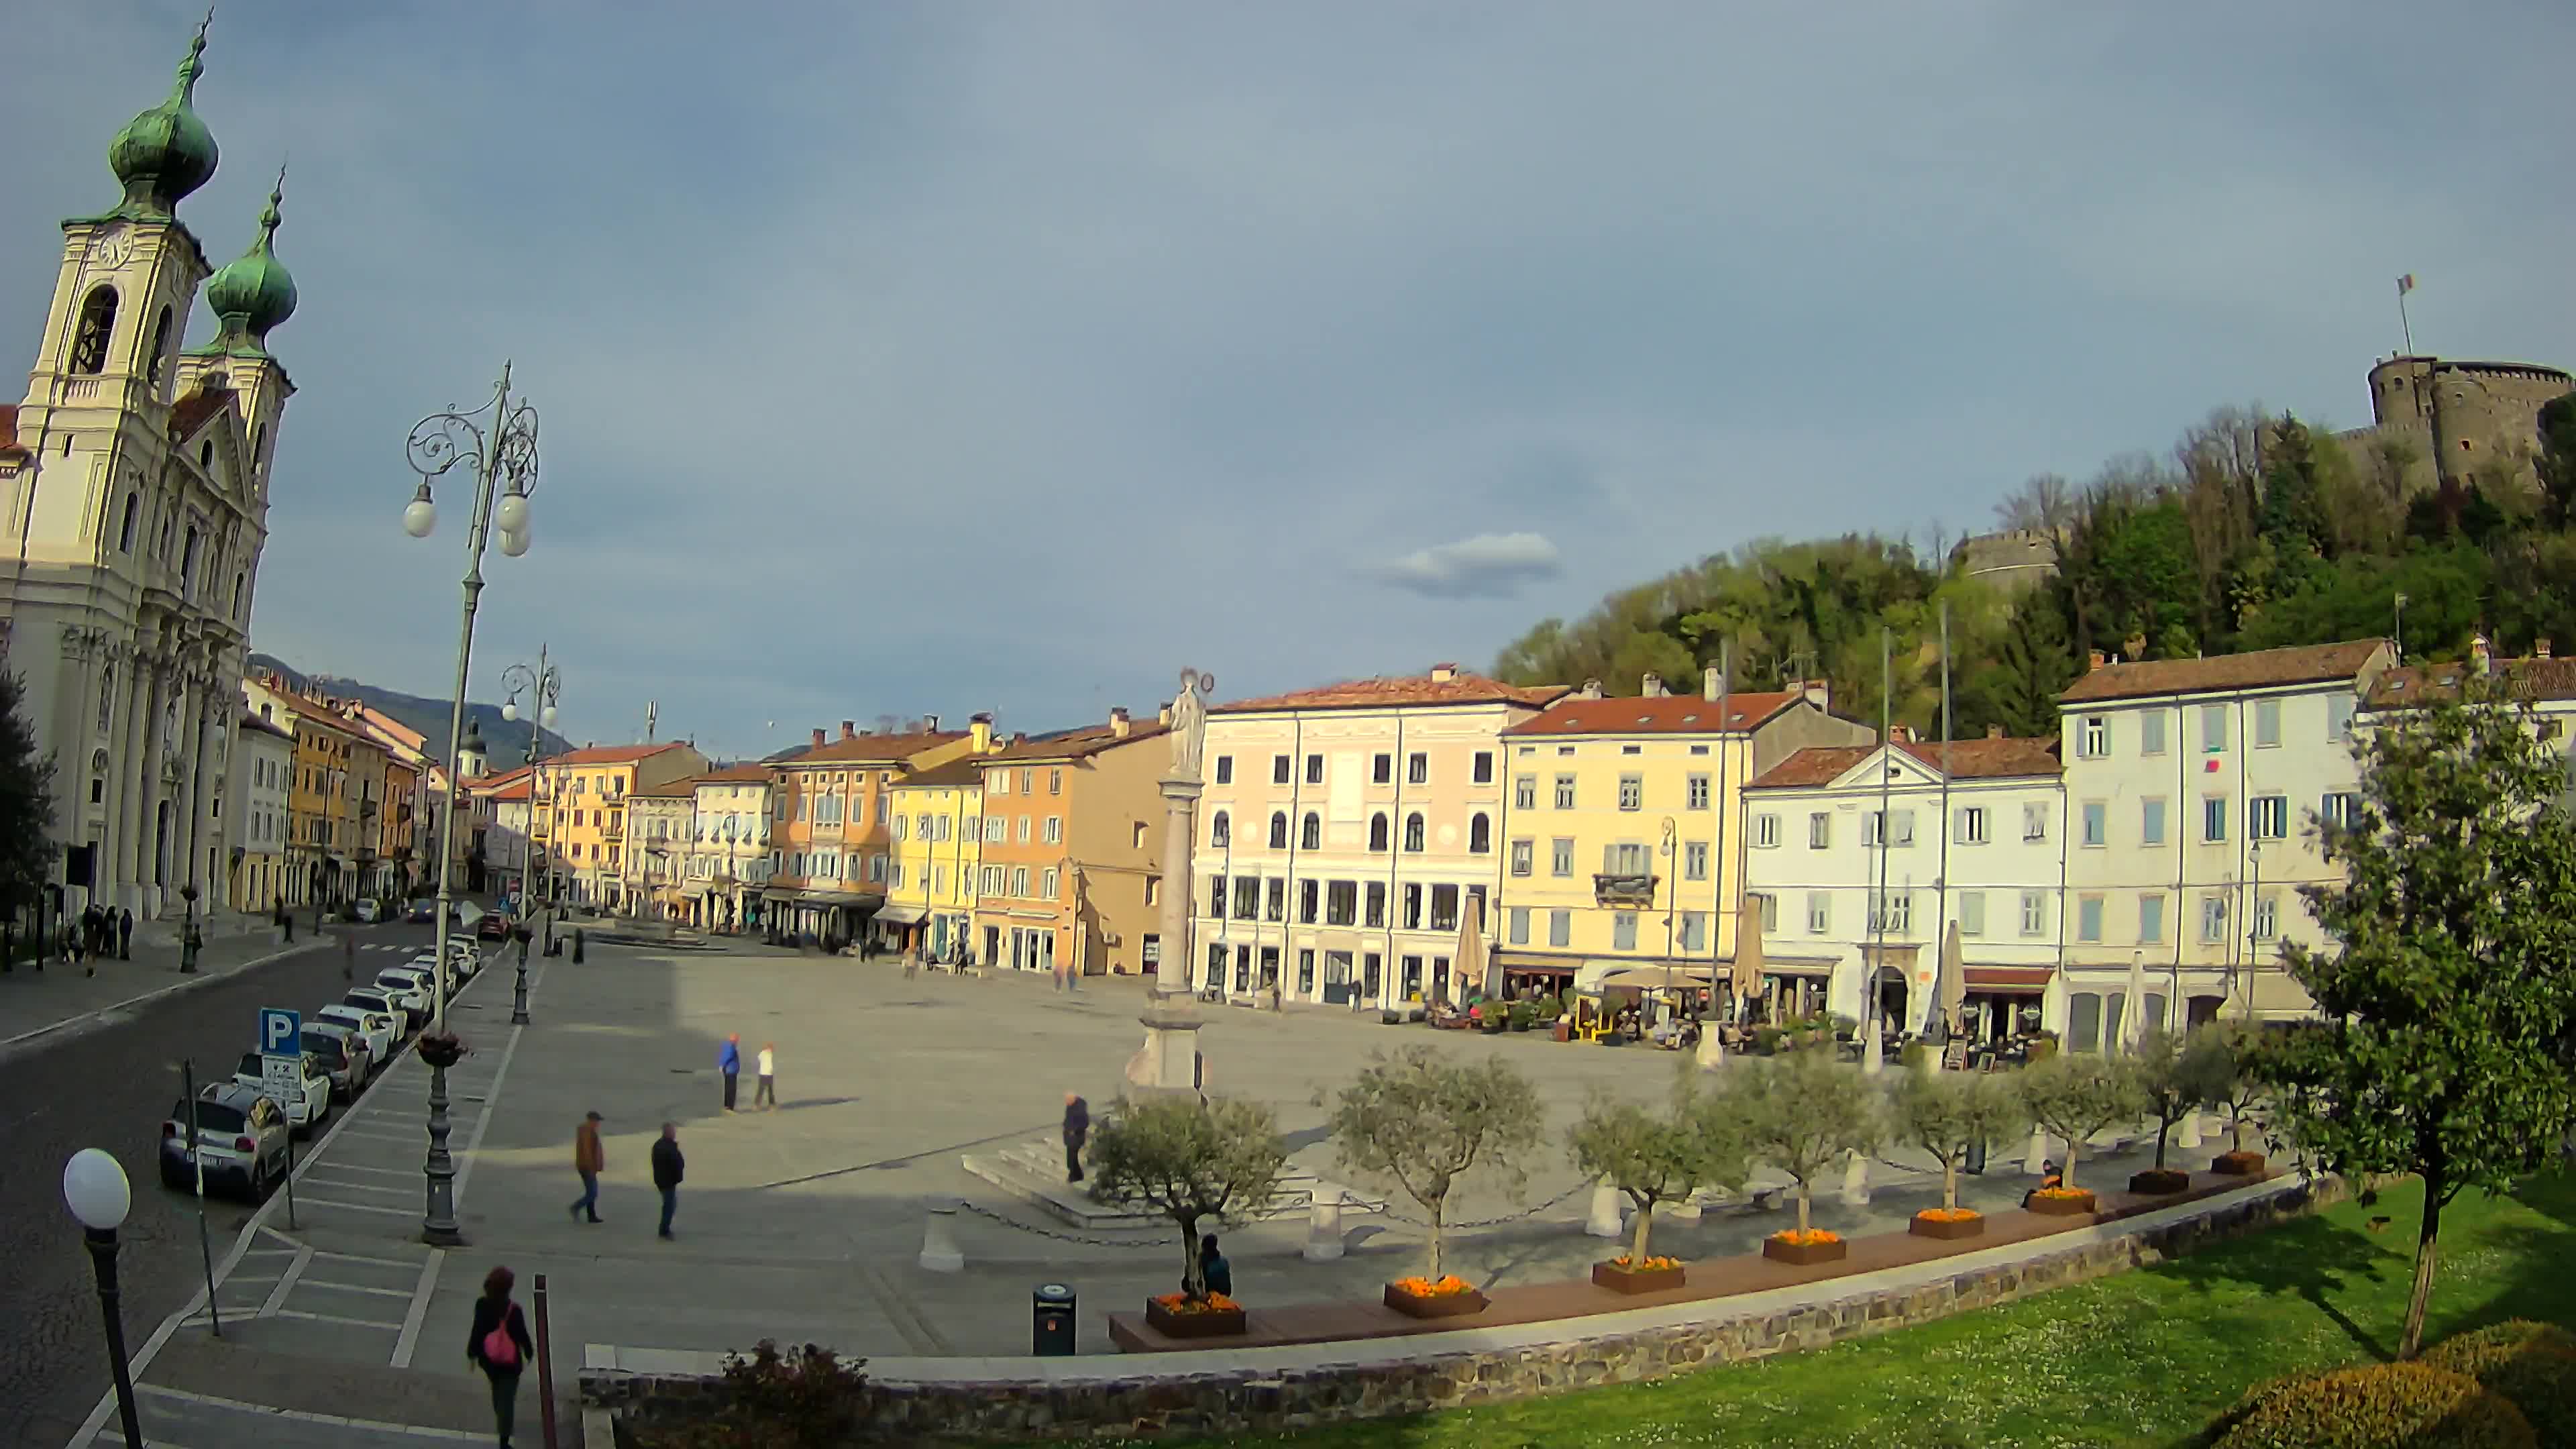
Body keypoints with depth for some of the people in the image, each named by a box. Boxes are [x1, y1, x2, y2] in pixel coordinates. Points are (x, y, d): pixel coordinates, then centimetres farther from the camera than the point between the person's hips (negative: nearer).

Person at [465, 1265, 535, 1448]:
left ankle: (501, 1422, 53)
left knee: (497, 1390, 30)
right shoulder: (514, 1310, -23)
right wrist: (529, 1352, 6)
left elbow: (477, 1331, -9)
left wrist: (472, 1354, 7)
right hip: (510, 1361, -4)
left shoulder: (482, 1305, -16)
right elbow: (522, 1335, -12)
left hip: (489, 1358, 4)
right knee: (507, 1398, 6)